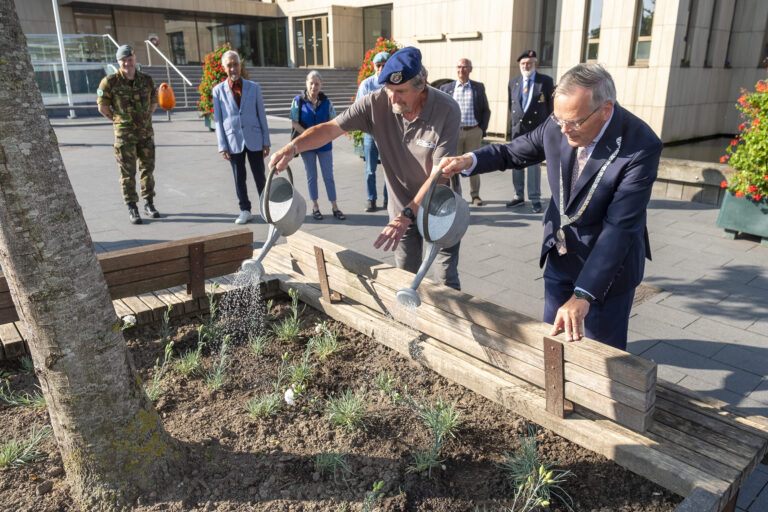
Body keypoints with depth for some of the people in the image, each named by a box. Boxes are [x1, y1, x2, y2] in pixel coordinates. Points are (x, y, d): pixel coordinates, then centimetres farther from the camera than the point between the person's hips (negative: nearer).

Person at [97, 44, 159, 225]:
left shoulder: (146, 80, 3)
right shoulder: (110, 81, -8)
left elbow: (153, 103, 18)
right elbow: (102, 107, -1)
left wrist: (145, 119, 12)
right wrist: (117, 119, 5)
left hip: (146, 132, 4)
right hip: (124, 134, -3)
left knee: (148, 168, 10)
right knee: (128, 172, -1)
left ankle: (149, 204, 23)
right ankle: (132, 208, 6)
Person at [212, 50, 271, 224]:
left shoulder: (253, 87, 4)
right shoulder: (218, 90, 3)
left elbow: (262, 115, 5)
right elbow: (218, 119, 3)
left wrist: (266, 141, 1)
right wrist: (222, 146, -3)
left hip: (254, 140, 0)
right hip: (233, 142, 0)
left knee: (260, 176, 4)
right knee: (239, 179, 7)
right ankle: (245, 211, 19)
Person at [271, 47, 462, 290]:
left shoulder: (447, 111, -23)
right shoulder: (377, 103, -14)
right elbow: (332, 128, -13)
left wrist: (407, 214, -34)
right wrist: (292, 147, -30)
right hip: (402, 209, 3)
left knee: (446, 282, 4)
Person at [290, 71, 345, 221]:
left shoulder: (326, 101, 1)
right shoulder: (298, 101, -4)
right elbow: (294, 123, -5)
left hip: (324, 143, 1)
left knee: (329, 176, 3)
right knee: (311, 176, 8)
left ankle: (335, 207, 11)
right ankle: (315, 207, 19)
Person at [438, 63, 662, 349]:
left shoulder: (642, 147, -27)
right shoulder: (557, 126, -12)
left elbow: (620, 227, -31)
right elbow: (514, 152, 5)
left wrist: (583, 295, -36)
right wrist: (469, 161, -15)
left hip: (608, 266, -5)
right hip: (561, 258, 5)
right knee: (553, 341, 19)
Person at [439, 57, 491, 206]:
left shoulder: (479, 87, 9)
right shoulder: (446, 88, 7)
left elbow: (486, 110, 11)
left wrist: (483, 130, 2)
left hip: (474, 132, 0)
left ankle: (475, 195, 15)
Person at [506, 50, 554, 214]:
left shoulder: (546, 81, 0)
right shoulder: (513, 82, 10)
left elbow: (551, 105, 2)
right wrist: (512, 125, 9)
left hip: (537, 128, -4)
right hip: (517, 128, 4)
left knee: (534, 164, -2)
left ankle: (535, 199, 6)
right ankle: (519, 195, 21)